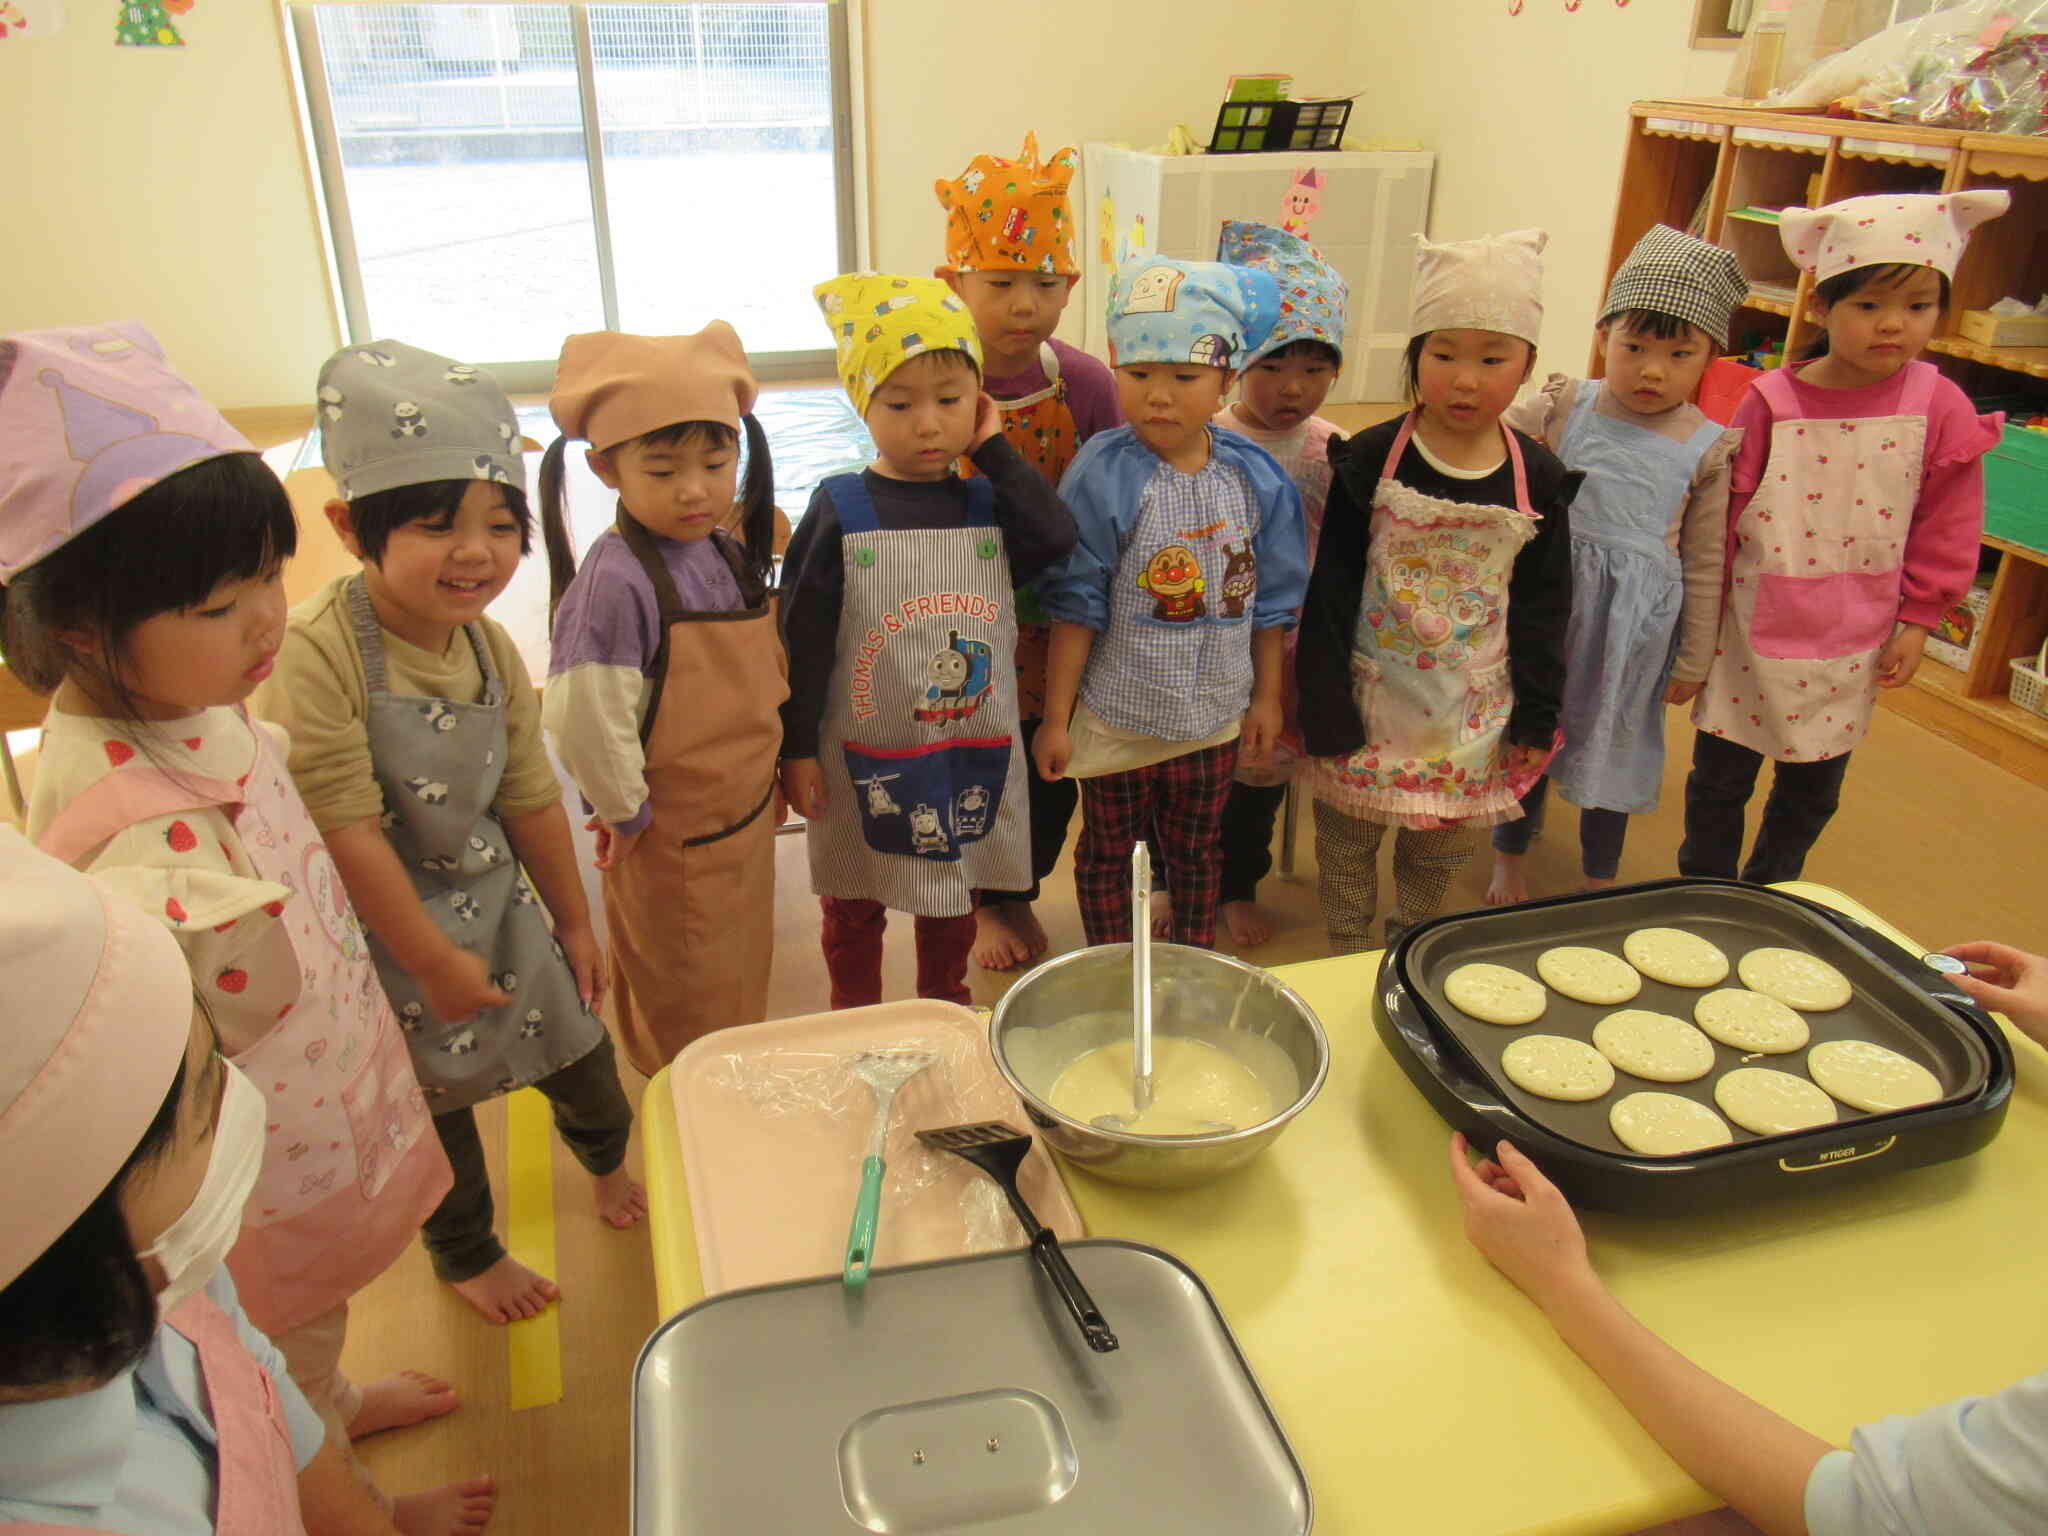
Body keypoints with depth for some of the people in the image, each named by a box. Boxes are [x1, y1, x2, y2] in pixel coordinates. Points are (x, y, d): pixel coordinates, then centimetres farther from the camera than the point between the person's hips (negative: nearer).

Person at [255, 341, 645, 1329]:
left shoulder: (492, 649, -7)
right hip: (384, 928, -5)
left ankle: (608, 1159, 54)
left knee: (576, 1044, 19)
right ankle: (466, 1255, 44)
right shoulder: (320, 653, -28)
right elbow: (344, 831, -25)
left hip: (494, 897, 6)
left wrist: (572, 921, 10)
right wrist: (433, 958, -17)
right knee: (434, 1101, 15)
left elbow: (532, 797, 2)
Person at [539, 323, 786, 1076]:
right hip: (671, 841, -7)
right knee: (687, 1011, 15)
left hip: (747, 816, 7)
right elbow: (582, 720, -27)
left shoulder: (731, 556, -2)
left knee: (743, 981, 26)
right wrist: (626, 813, -14)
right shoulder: (614, 581, -27)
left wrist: (768, 778, 10)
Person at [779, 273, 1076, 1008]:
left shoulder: (990, 502, -2)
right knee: (853, 910, 16)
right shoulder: (839, 510, -11)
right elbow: (803, 638, -10)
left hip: (973, 752, 3)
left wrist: (995, 451, -14)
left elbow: (1058, 536, -23)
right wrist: (797, 747, -9)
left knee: (952, 902, 22)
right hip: (866, 758, -2)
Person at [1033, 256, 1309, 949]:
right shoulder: (1102, 476, -18)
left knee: (1195, 851, 22)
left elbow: (1270, 601, 4)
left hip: (1215, 717, 3)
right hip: (1118, 716, -3)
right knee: (1108, 853, 16)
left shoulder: (1257, 478, -7)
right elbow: (1076, 608, -14)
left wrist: (1267, 696, 8)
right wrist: (1056, 719, -11)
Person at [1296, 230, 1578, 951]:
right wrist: (1325, 712, -10)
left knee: (1441, 851, 16)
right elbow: (1330, 592, -8)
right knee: (1347, 843, 11)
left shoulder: (1537, 478, -4)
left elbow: (1544, 605, 4)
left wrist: (1537, 716, 2)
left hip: (1474, 713, 2)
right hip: (1373, 700, -2)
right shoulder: (1369, 461, -11)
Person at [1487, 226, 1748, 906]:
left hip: (1635, 621, -1)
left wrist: (1693, 660, 4)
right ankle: (1510, 858, 39)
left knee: (1612, 741, 14)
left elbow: (1704, 564, 0)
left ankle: (1599, 881, 36)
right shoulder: (1562, 408, -7)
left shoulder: (1706, 449, -7)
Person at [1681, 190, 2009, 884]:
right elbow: (1724, 512, -3)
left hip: (1853, 643, 2)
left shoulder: (1940, 410, -7)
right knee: (1719, 775, 10)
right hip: (1752, 628, -1)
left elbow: (1946, 529, 1)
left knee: (1812, 788, 16)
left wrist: (1916, 621, 2)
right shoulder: (1770, 402, -11)